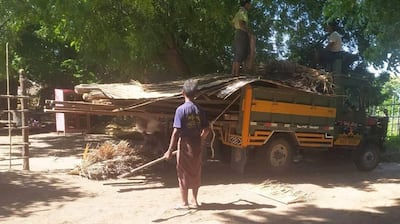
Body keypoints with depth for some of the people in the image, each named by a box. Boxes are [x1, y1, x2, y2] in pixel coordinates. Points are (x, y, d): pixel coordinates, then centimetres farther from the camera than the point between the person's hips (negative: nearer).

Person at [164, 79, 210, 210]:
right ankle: (195, 201, 25)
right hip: (196, 145, 5)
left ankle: (185, 203, 12)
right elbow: (206, 129, 7)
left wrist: (170, 150, -14)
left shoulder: (181, 109, -13)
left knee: (183, 174, 5)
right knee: (195, 173, 15)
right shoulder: (199, 110, 3)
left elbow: (176, 131, -17)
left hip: (185, 145, -5)